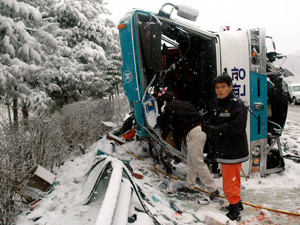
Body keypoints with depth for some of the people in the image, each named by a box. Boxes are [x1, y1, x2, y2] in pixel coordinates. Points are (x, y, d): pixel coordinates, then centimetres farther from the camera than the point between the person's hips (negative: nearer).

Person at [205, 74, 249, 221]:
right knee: (232, 180, 23)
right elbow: (215, 127, 16)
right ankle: (237, 203, 40)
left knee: (230, 183, -3)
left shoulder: (237, 104, -14)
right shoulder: (218, 105, 12)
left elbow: (236, 128, -23)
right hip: (223, 151, 9)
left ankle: (234, 212, 10)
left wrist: (215, 130, -22)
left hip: (233, 152, -9)